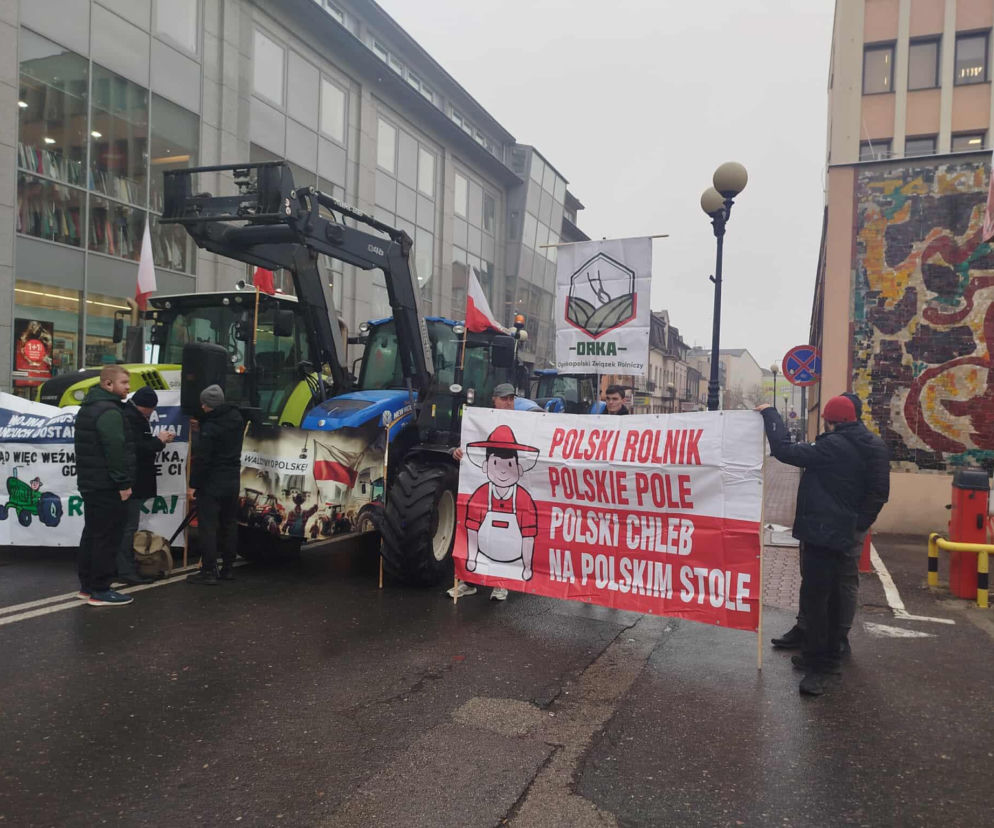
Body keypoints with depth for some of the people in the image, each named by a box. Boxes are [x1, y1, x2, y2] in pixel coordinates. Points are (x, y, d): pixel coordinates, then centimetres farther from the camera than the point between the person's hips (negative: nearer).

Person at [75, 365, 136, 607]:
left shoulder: (88, 408, 17)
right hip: (107, 487, -11)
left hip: (90, 484, 11)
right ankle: (100, 591, 0)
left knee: (92, 534, 16)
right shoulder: (109, 411, -17)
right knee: (107, 538, -5)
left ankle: (87, 586, 24)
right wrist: (123, 483, -21)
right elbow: (116, 451, -24)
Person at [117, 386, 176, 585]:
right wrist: (159, 441, -10)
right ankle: (126, 571, -4)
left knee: (127, 525, 16)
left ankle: (124, 567, 25)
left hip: (133, 481, 11)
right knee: (129, 526, -8)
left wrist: (159, 441, 9)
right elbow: (137, 448, -23)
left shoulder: (132, 416, 19)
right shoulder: (130, 418, -16)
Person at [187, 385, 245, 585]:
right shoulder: (236, 418, 5)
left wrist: (193, 484, -12)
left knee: (208, 526, -2)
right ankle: (228, 568, 20)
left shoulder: (210, 427, -18)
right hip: (232, 480, 8)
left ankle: (208, 571, 0)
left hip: (212, 482, -8)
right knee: (229, 524, 13)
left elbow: (202, 458, -19)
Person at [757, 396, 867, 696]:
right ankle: (828, 657, 29)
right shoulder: (855, 449, 13)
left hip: (821, 534, -10)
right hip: (838, 534, 10)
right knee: (828, 598, 18)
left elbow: (785, 450, -21)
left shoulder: (834, 446, -18)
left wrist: (770, 414, -11)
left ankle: (819, 664, -5)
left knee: (814, 597, -8)